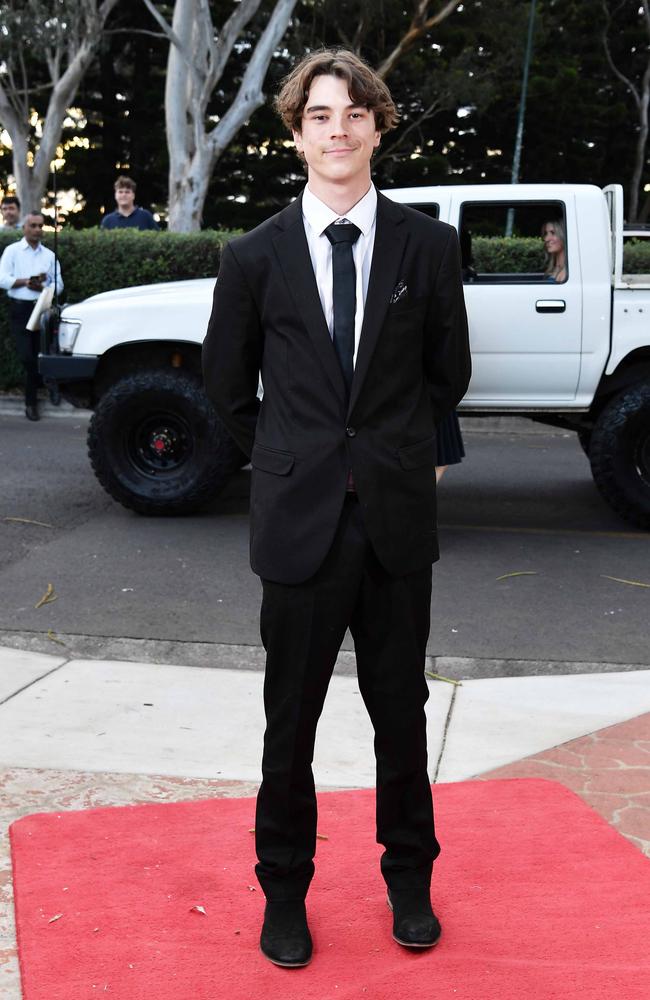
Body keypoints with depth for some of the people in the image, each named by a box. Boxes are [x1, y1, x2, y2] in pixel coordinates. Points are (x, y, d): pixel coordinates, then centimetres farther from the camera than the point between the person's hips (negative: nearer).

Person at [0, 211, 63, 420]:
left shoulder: (49, 255, 11)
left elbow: (59, 284, 4)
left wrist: (41, 287, -14)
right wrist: (27, 281, -16)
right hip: (20, 309, -2)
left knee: (37, 355, 3)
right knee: (26, 356, -10)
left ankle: (31, 403, 15)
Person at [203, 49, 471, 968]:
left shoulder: (428, 245, 1)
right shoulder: (255, 256, 0)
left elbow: (448, 373, 12)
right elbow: (227, 383, 11)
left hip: (399, 518, 1)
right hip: (299, 519, 0)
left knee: (402, 712, 13)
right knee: (290, 722, 9)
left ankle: (409, 880, 33)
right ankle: (284, 890, 28)